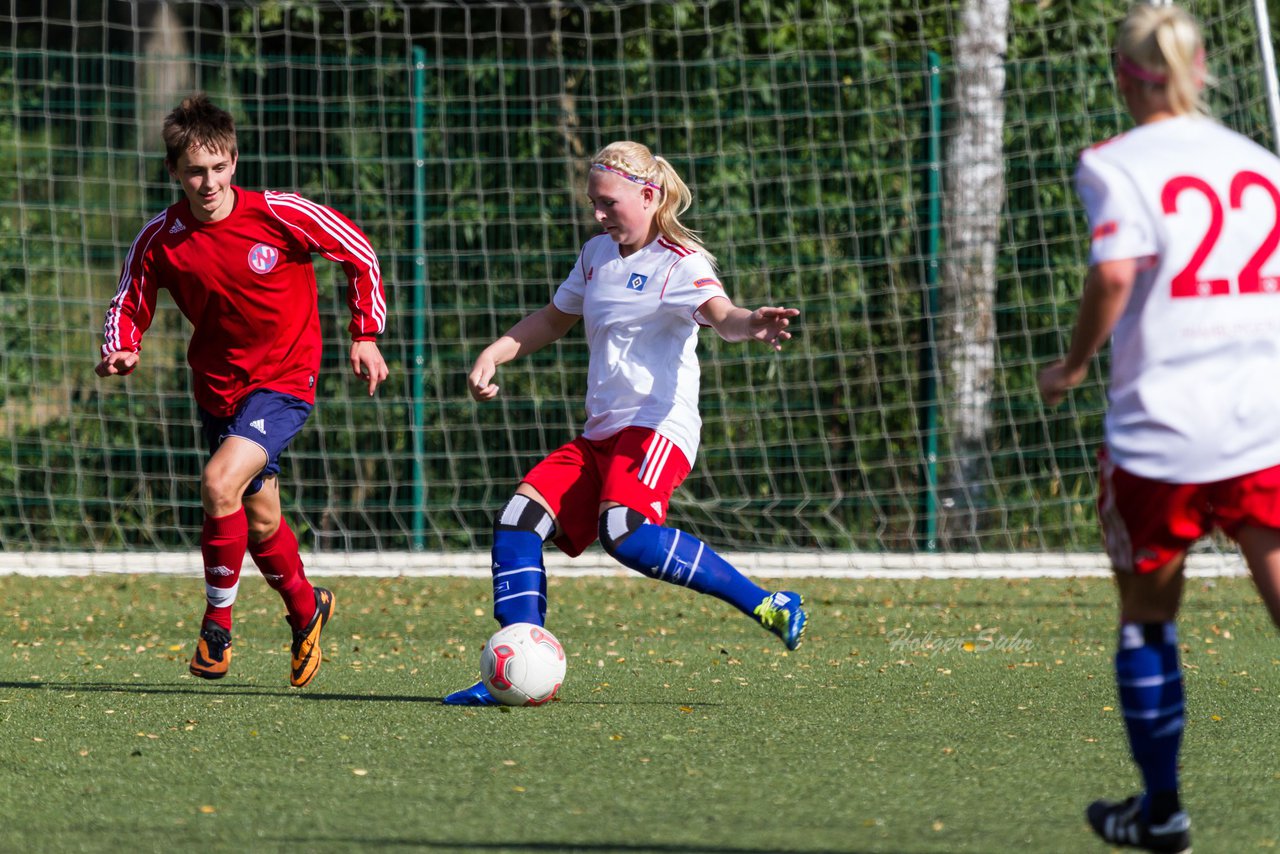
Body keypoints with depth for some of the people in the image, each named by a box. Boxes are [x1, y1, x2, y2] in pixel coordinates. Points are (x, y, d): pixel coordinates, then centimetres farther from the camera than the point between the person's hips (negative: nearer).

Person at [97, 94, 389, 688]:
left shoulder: (280, 216, -18)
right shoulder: (159, 241, -10)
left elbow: (359, 254, -4)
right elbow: (129, 305, 4)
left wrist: (366, 335, -6)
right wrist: (121, 351, -17)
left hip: (284, 379, -5)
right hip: (217, 388, 5)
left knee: (219, 483, -26)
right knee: (259, 519, 16)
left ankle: (217, 621, -7)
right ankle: (305, 609, 45)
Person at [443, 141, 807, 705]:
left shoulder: (680, 263, -9)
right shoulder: (597, 256, 16)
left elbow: (719, 314, -29)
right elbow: (554, 319, 33)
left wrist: (752, 325, -53)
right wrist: (493, 356, 19)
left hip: (657, 426, -8)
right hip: (600, 434, 8)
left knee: (625, 532, -33)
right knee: (518, 520, -7)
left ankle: (767, 605, -25)